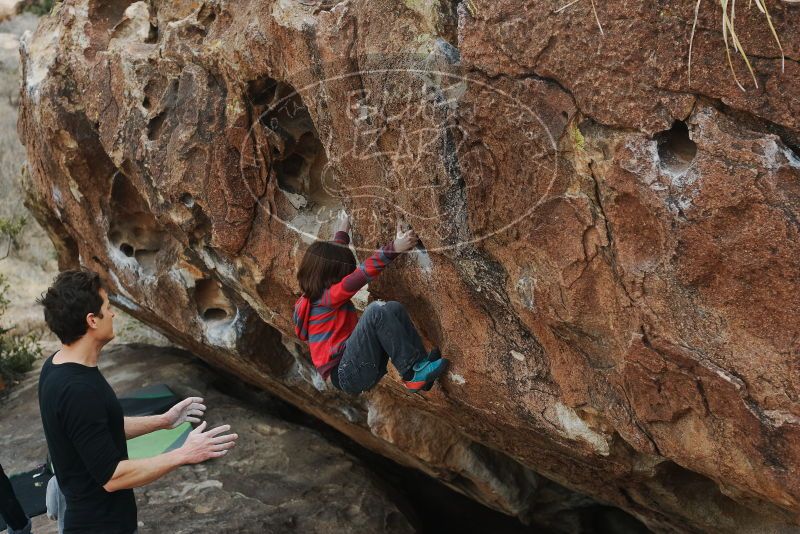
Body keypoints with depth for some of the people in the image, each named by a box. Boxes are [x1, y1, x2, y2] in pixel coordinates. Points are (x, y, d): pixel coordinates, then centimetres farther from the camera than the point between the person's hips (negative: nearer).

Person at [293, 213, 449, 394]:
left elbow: (331, 255, 32)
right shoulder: (327, 297, -12)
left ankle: (421, 364, -12)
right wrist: (394, 248, -31)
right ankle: (413, 372, -21)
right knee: (376, 310, -26)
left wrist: (342, 233, 47)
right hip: (347, 376, -10)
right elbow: (364, 272, -24)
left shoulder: (315, 294, 14)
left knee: (393, 308, -3)